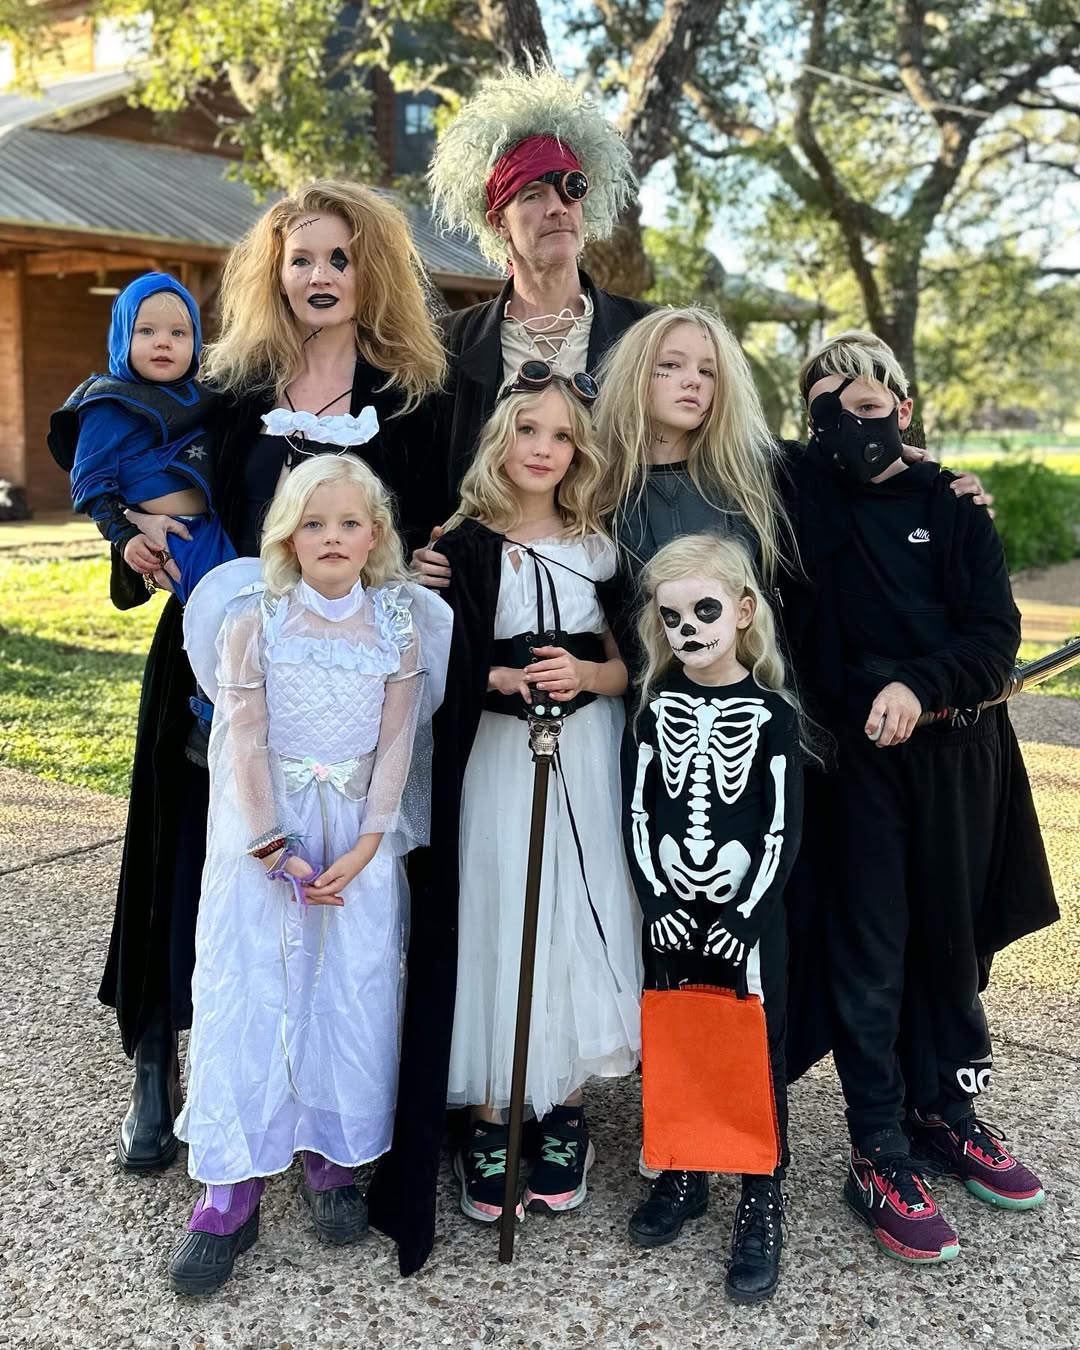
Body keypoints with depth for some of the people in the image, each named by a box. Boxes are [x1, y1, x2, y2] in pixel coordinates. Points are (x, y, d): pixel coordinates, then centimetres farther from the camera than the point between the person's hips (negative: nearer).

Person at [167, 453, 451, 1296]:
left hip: (362, 837, 1)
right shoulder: (252, 620, -4)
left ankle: (333, 1156, 23)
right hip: (264, 832, -1)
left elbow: (395, 744, -2)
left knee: (353, 994, 4)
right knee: (246, 993, -1)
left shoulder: (400, 625, -1)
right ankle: (233, 1186, 7)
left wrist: (362, 848, -10)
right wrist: (274, 849, -13)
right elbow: (244, 741, -7)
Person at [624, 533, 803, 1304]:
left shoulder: (772, 713, -7)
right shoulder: (656, 707, 2)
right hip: (673, 914, 3)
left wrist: (746, 916, -12)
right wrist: (657, 901, -6)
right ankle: (683, 1176, 30)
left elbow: (784, 829, -7)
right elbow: (638, 812, 2)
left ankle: (762, 1208, 15)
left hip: (748, 915, -3)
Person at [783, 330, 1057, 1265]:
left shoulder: (950, 507, 3)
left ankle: (948, 1113, 32)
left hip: (956, 752, 2)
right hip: (856, 756, -1)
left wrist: (920, 685, -20)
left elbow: (996, 633, -4)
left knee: (953, 936, 13)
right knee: (871, 952, 0)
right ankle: (880, 1155, 11)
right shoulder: (808, 498, 4)